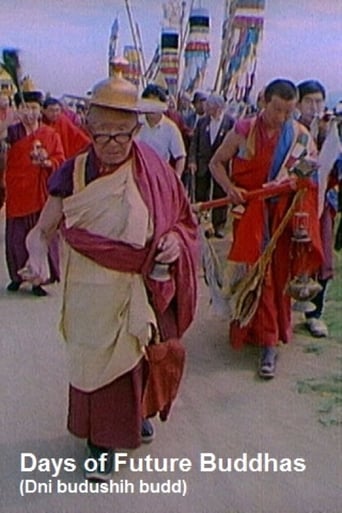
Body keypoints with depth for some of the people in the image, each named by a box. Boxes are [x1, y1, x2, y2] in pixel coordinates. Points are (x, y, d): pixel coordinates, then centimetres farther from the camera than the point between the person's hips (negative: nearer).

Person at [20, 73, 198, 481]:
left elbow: (182, 220, 4)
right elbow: (41, 231, -7)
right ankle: (102, 439, 30)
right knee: (96, 362, 9)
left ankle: (135, 413, 49)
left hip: (142, 292, 2)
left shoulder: (154, 171, -7)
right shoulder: (74, 173, -9)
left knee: (138, 356, 19)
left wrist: (174, 241, -18)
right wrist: (37, 258, -28)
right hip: (92, 297, -1)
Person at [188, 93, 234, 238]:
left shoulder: (230, 122, -7)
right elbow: (194, 142, 6)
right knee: (200, 195, 9)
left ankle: (219, 226, 14)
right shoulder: (202, 121, 5)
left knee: (220, 196, 5)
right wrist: (192, 160, -5)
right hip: (202, 164, 3)